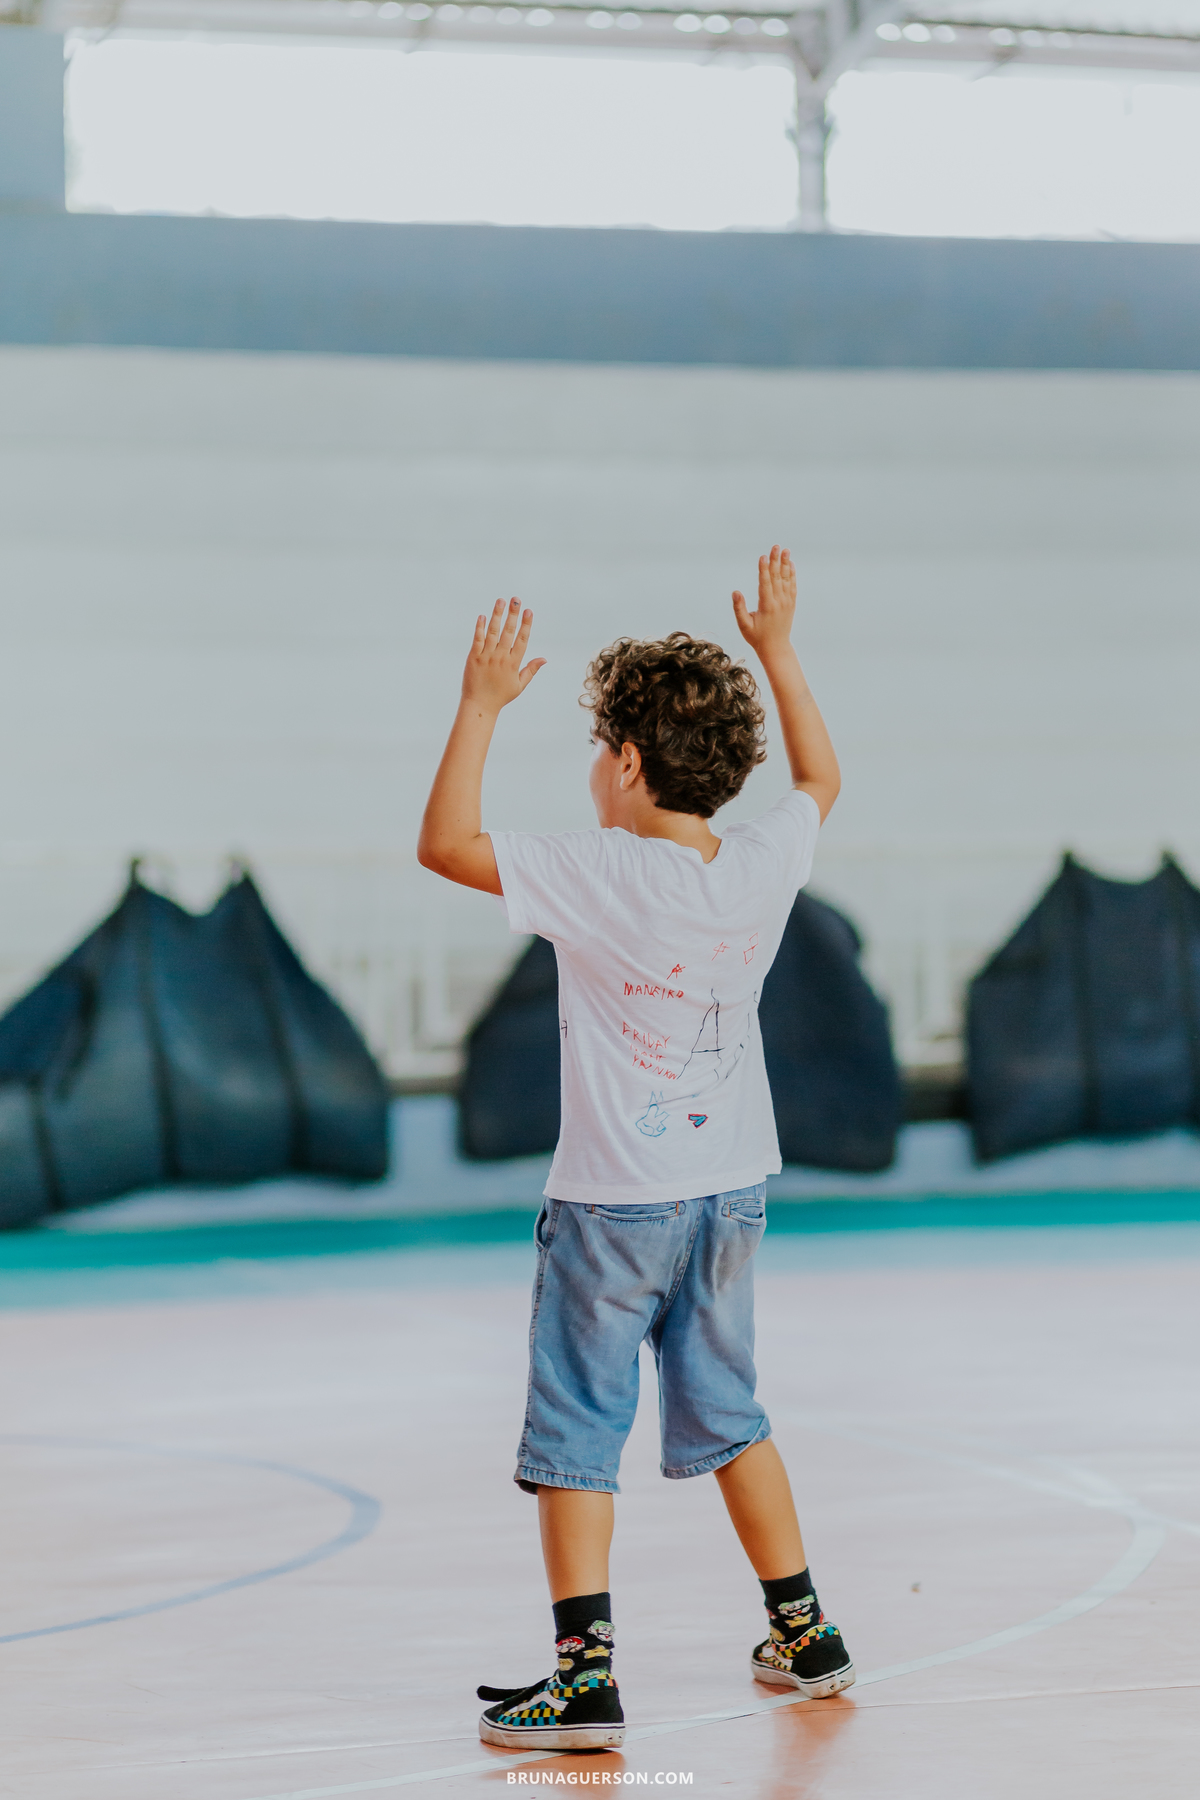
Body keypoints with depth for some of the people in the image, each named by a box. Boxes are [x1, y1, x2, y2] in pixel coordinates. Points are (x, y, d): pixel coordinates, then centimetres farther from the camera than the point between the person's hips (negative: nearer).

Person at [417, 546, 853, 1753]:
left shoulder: (599, 878, -20)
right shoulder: (763, 864, -4)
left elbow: (445, 843, -17)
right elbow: (820, 779, 17)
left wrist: (482, 703, -12)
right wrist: (777, 652, 23)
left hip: (614, 1202, -6)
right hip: (732, 1189, 6)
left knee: (576, 1434, 0)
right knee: (723, 1413, 20)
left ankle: (584, 1674, -4)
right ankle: (802, 1632, 26)